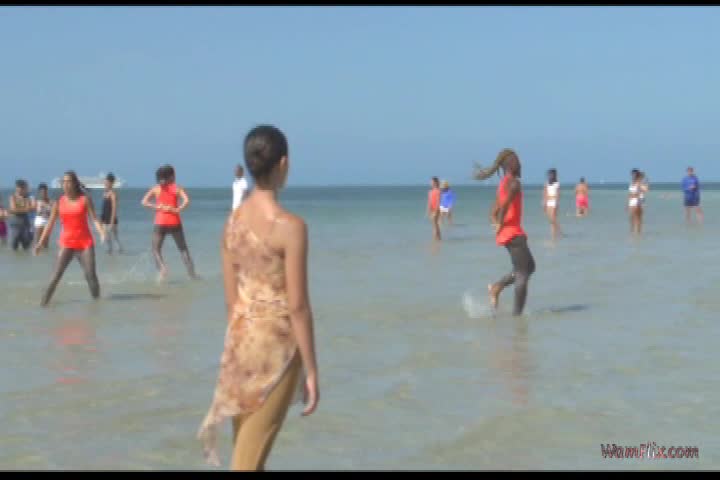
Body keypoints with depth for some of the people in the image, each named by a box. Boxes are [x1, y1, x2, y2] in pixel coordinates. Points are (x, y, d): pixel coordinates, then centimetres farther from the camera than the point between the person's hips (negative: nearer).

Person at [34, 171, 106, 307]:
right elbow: (50, 224, 3)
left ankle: (97, 299, 10)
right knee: (56, 275, -11)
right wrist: (41, 242, -2)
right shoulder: (59, 202, 1)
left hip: (85, 242, 0)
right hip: (67, 243, 0)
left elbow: (94, 219, -6)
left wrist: (102, 233, -24)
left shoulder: (85, 199, -2)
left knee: (91, 275, -3)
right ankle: (44, 301, -10)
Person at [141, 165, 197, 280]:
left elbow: (144, 202, -5)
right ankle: (192, 273, 8)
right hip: (175, 222, 0)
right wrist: (178, 209, -8)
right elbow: (186, 201, -14)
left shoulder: (156, 189, 6)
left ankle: (162, 267, -16)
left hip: (160, 223, 0)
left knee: (156, 249, 10)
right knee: (183, 249, 13)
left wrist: (156, 207, -4)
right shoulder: (177, 188, 3)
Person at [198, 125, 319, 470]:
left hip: (240, 339, 6)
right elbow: (297, 306, -16)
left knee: (246, 450, 17)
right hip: (275, 344, -6)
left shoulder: (232, 220, 3)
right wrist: (311, 370, -10)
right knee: (250, 458, -1)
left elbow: (231, 298, 9)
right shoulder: (290, 226, -16)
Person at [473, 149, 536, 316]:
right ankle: (517, 313, -6)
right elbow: (505, 204, -28)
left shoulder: (503, 184, 16)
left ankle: (497, 286, 9)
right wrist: (501, 225, -17)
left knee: (530, 267, 19)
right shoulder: (514, 183, -13)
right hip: (513, 233, -9)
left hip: (506, 233, 9)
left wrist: (497, 224, 3)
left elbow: (493, 212, 17)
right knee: (523, 274, -5)